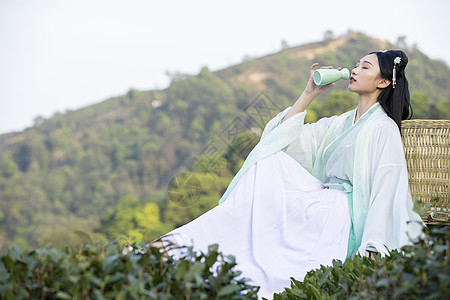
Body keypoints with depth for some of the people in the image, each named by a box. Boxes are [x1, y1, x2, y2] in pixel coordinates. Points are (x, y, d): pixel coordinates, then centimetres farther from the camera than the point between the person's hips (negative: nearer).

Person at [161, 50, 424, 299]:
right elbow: (284, 136, 16)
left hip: (346, 219, -7)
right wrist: (310, 93, 10)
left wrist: (373, 250, -20)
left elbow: (385, 190, -11)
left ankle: (193, 239, -24)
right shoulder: (340, 124, 23)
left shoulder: (384, 128, -2)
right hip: (325, 208, 7)